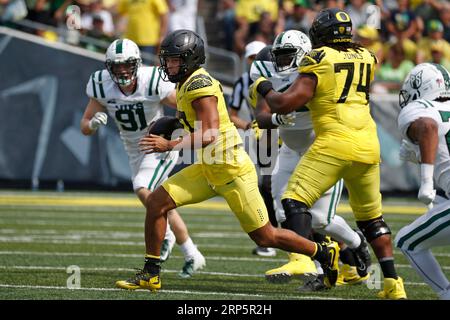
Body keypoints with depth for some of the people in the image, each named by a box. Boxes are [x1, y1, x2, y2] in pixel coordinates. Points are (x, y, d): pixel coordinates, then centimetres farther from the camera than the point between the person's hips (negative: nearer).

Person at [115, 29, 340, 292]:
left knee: (265, 237, 1)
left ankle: (326, 254, 21)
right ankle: (150, 274, 3)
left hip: (232, 171, -9)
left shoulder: (199, 85, -19)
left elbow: (209, 135, -27)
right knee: (157, 202, -3)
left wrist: (169, 146, -32)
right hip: (209, 170, 9)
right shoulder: (187, 84, 10)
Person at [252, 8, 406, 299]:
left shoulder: (319, 60, -3)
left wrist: (265, 89, 12)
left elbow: (285, 104, -7)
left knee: (296, 200, -5)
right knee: (371, 216, 18)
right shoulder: (366, 58, 13)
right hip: (369, 144, 6)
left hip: (335, 142, -6)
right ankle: (393, 282, 15)